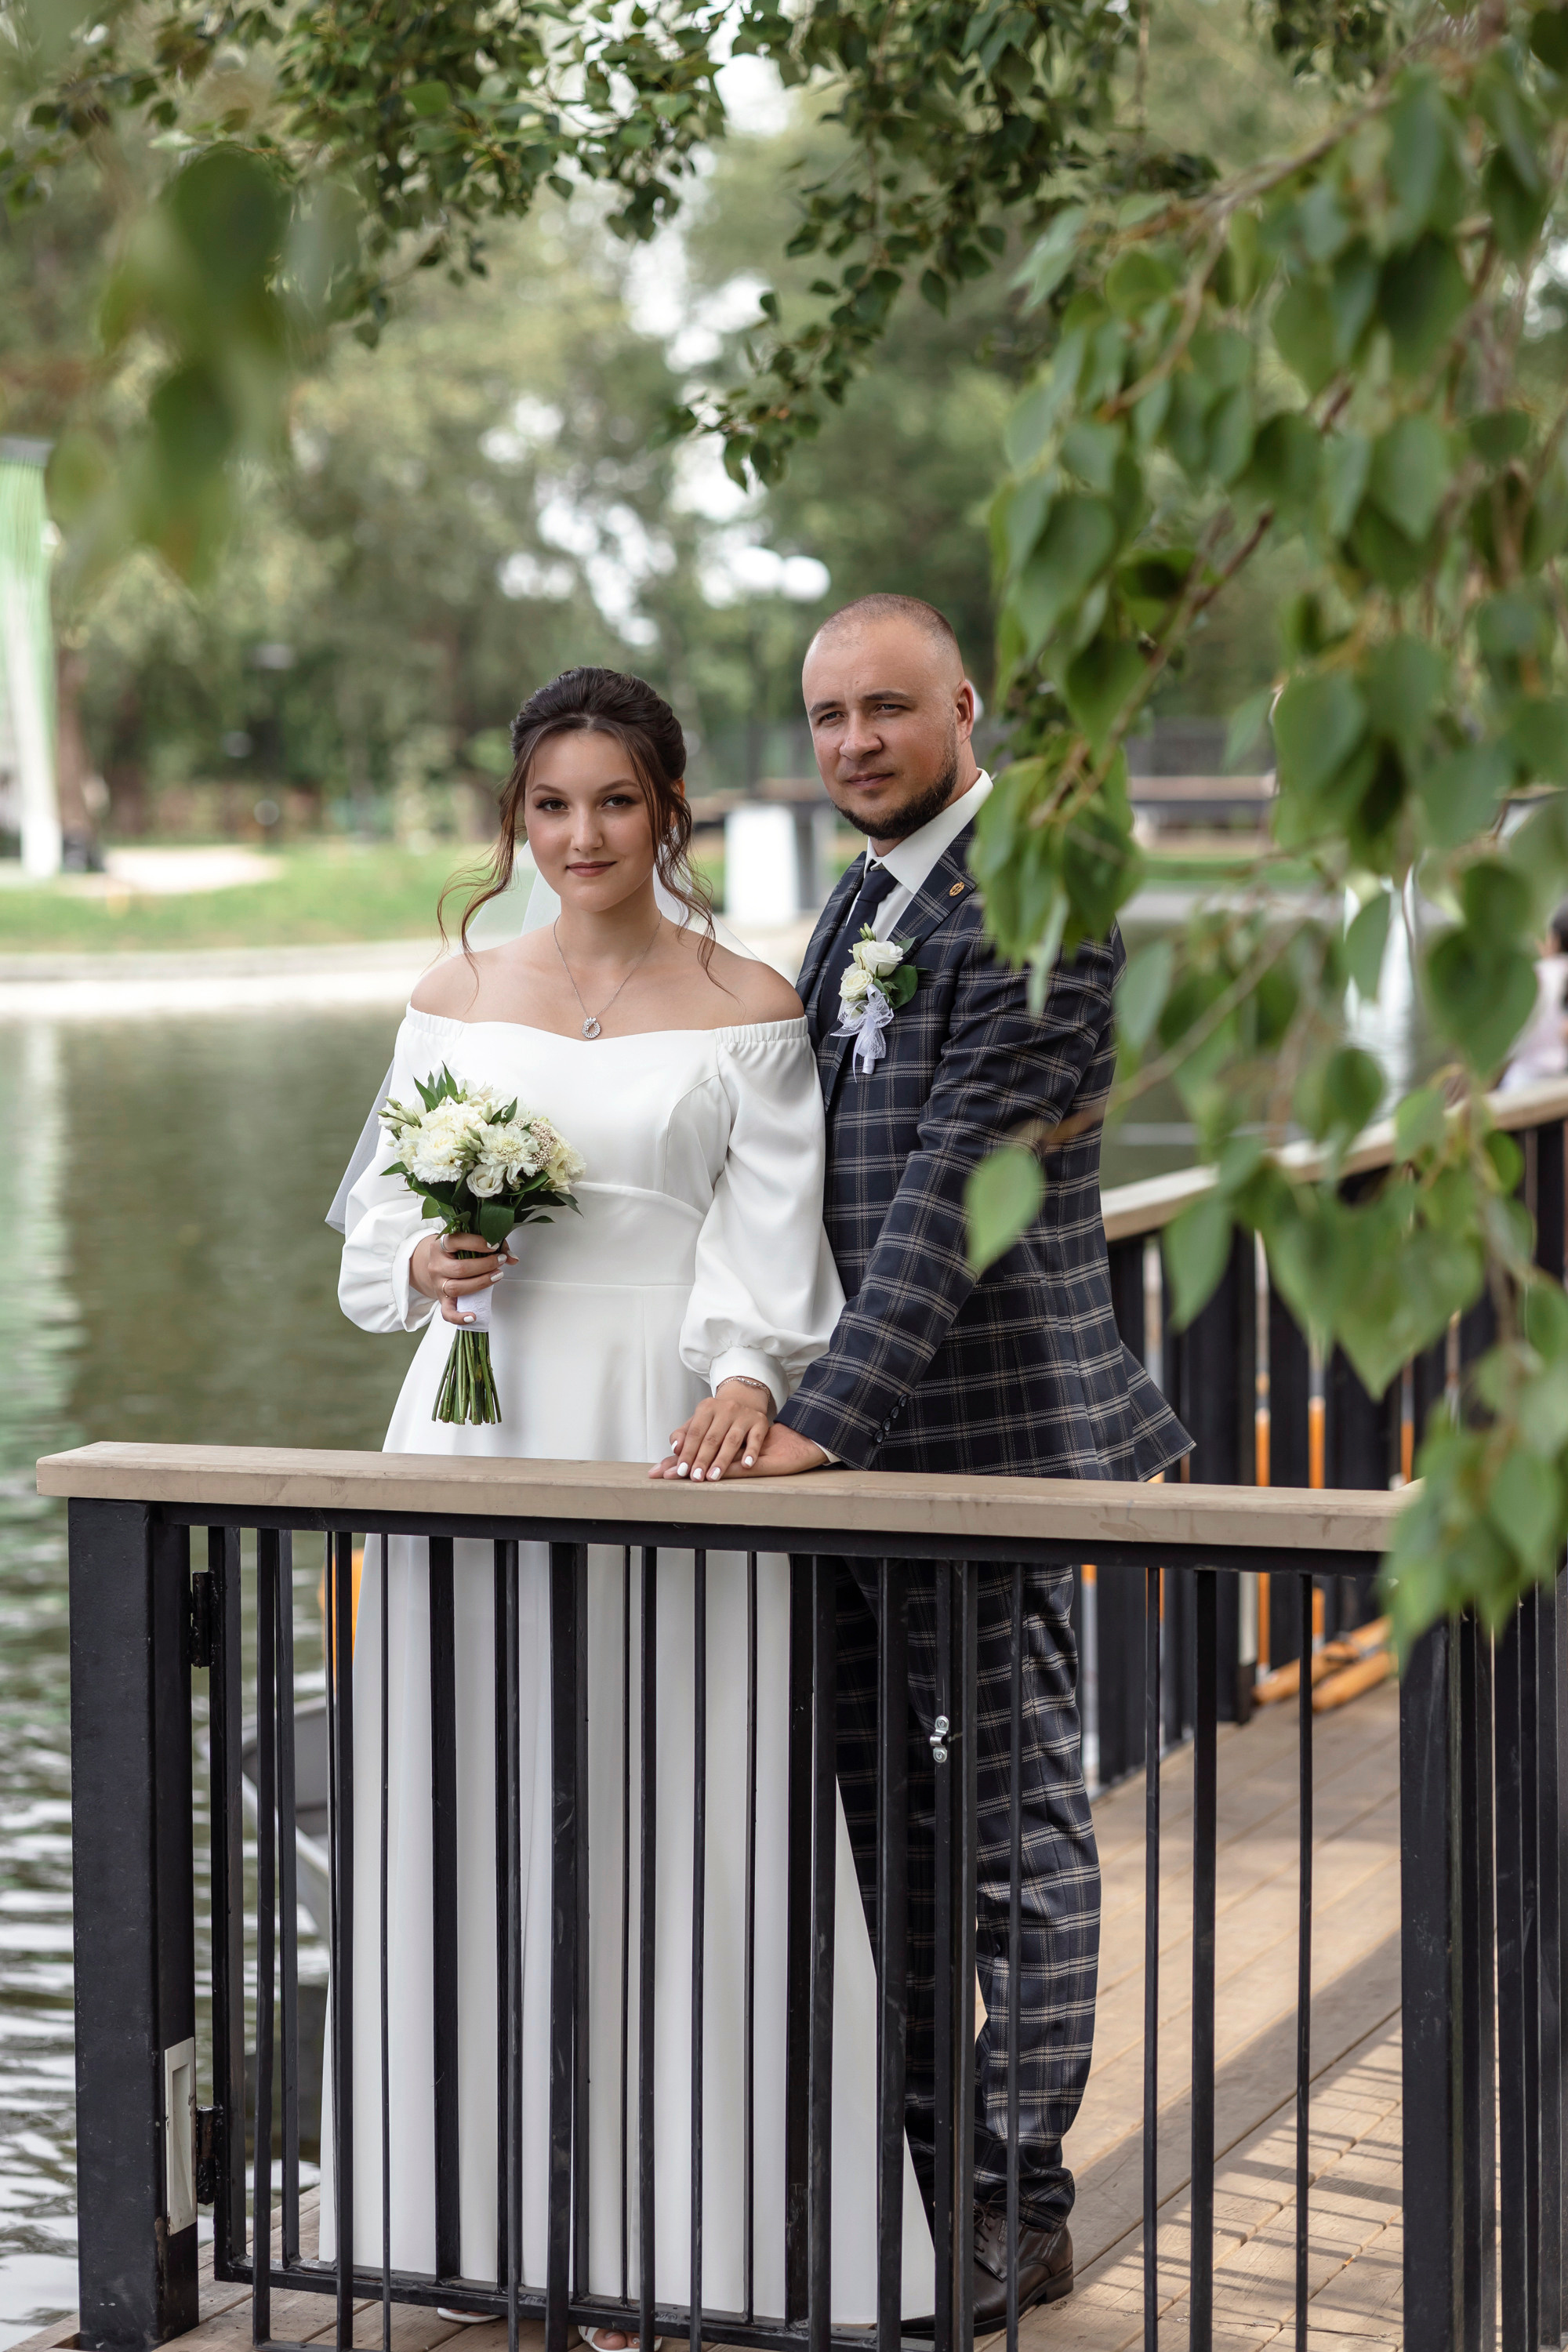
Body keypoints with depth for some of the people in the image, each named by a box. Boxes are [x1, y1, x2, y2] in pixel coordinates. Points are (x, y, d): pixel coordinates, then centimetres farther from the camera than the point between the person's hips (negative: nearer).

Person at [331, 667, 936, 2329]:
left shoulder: (745, 1009, 2)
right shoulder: (453, 999, 11)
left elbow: (770, 1237, -6)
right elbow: (379, 1216, 15)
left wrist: (748, 1378, -24)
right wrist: (425, 1268, -7)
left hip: (662, 1436, -3)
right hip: (478, 1428, 3)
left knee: (671, 1814, -4)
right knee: (476, 1811, 5)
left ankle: (661, 2228, 5)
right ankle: (495, 2208, 16)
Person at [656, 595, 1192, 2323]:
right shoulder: (859, 904, 16)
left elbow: (954, 1191, -21)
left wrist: (828, 1416, -24)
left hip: (990, 1422, -9)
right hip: (857, 1426, 9)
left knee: (1015, 1818, 0)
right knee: (883, 1810, 13)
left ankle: (1022, 2205, 8)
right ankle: (913, 2163, 24)